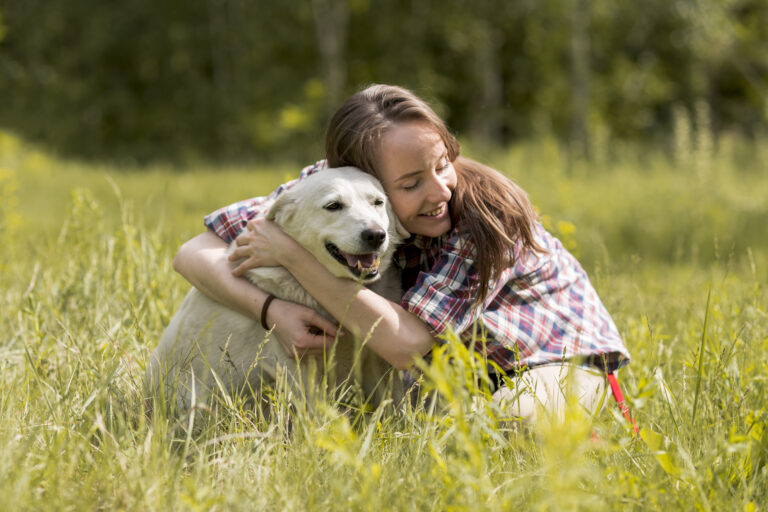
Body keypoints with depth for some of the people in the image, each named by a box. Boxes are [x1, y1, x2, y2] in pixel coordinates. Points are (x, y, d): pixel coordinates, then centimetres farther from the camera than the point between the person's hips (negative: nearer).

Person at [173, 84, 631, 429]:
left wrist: (292, 254, -40)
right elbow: (194, 254, -21)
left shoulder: (485, 214, -34)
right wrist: (272, 309, -39)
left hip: (560, 357, -5)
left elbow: (405, 345, -41)